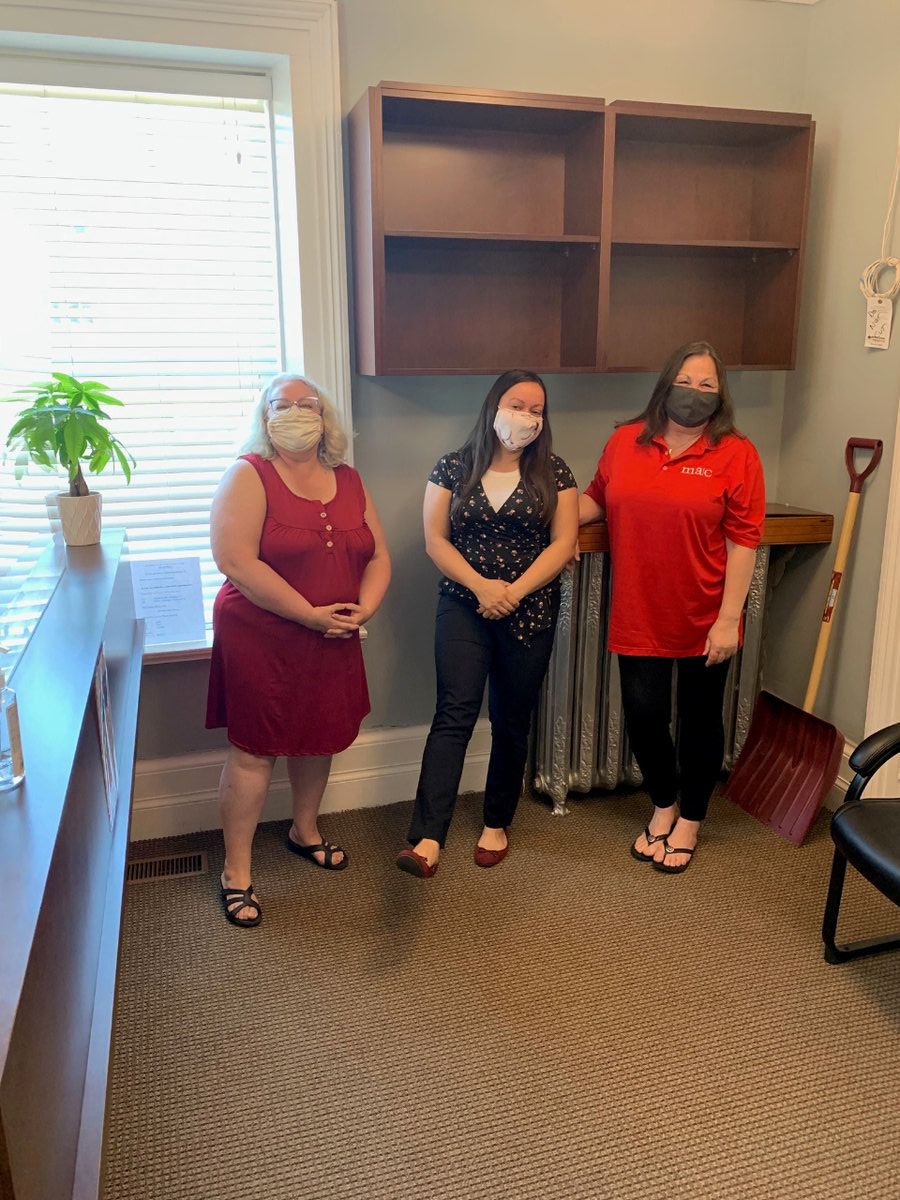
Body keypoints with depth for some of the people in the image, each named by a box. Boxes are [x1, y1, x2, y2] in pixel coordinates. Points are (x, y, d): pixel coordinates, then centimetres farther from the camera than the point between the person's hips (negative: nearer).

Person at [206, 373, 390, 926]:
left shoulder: (348, 481, 7)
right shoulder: (249, 476, -11)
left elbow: (378, 556, 8)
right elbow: (235, 561, -21)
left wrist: (361, 609, -11)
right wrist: (312, 615, -21)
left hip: (333, 642, 6)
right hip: (262, 638, -6)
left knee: (320, 740, 18)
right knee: (254, 752, 1)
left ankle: (306, 830, 43)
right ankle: (236, 872, 17)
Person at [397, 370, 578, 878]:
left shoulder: (553, 473, 3)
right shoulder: (454, 469, 2)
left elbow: (563, 542, -2)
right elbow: (436, 540, -1)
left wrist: (515, 591, -14)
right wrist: (481, 585, -15)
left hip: (530, 612, 1)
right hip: (464, 606, -1)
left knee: (512, 722, 9)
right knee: (455, 712, -14)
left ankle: (497, 824, 28)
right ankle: (428, 840, -18)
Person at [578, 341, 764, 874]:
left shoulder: (737, 454, -7)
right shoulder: (625, 441, 2)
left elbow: (743, 542, -10)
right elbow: (598, 498, 16)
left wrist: (728, 619, -13)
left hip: (704, 618, -2)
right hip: (640, 616, 2)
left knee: (700, 718, 12)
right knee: (644, 715, 5)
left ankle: (690, 820, 34)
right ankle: (664, 805, 35)